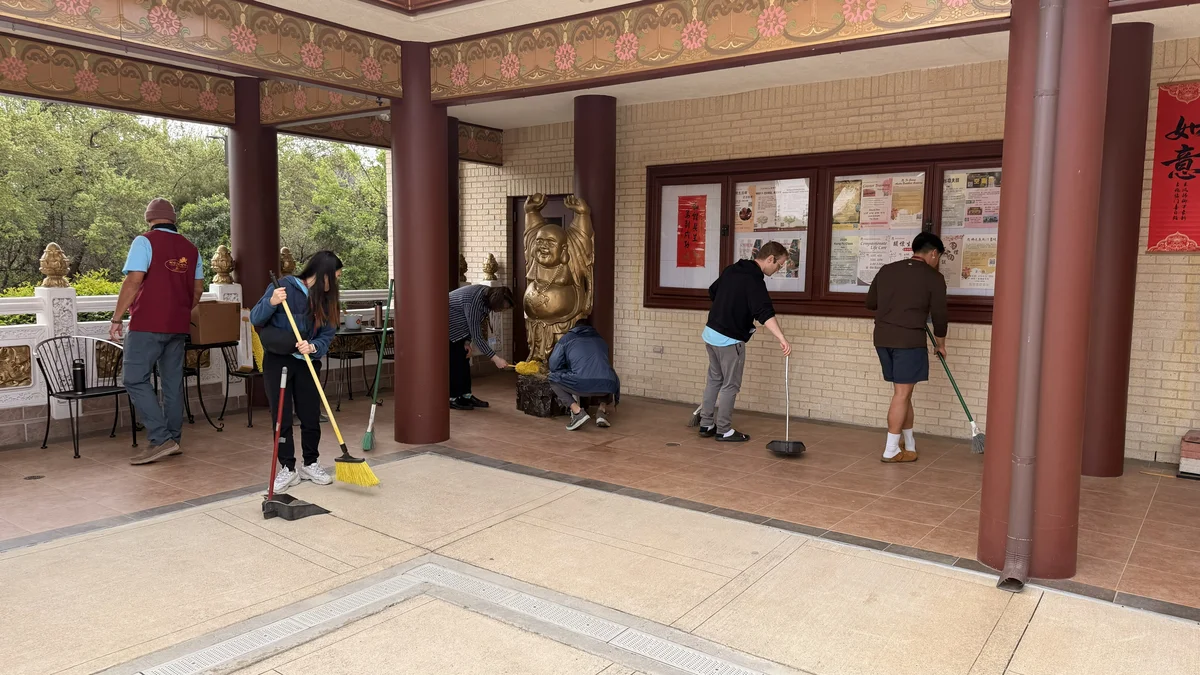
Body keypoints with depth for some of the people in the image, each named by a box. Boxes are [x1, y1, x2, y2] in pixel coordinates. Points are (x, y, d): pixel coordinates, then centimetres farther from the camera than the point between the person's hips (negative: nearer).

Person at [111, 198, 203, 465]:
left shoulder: (145, 241, -5)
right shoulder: (190, 248, 12)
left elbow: (133, 281, -14)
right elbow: (197, 288, 15)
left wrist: (116, 319, -10)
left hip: (148, 324, -6)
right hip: (179, 325, 6)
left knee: (135, 379, -4)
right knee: (173, 381, 10)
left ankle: (161, 439, -12)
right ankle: (174, 438, 14)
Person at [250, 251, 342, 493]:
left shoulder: (326, 300, 0)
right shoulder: (284, 287, -14)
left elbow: (328, 335, -3)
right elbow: (255, 319, -12)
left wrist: (313, 347, -24)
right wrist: (271, 303, -32)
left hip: (307, 363, 4)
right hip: (277, 362, -4)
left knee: (311, 416, 7)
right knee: (282, 417, 2)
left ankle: (310, 464, 23)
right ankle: (288, 469, 13)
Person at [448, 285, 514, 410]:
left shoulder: (487, 294, -11)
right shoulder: (474, 302, -37)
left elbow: (474, 324, 2)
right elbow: (477, 336, -35)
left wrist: (467, 341, -8)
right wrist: (496, 359, -35)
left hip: (458, 326, 9)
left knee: (464, 357, 6)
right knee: (454, 361, -9)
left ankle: (466, 395, 11)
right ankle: (453, 398, -2)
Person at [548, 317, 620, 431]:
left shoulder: (567, 338, 20)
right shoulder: (601, 340, 30)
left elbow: (554, 365, 16)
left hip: (582, 384, -4)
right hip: (606, 387, 4)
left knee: (554, 379, 21)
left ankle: (577, 411, 2)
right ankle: (603, 410, 14)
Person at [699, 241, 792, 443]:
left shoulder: (732, 269, 7)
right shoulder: (753, 280, -20)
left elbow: (712, 292, 21)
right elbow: (765, 312, -35)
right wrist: (782, 339, -44)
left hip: (711, 332, 9)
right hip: (729, 339, -9)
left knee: (714, 380, 18)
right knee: (730, 385, 4)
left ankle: (706, 424, 24)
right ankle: (724, 431, 12)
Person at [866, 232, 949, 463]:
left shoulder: (886, 270, 11)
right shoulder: (933, 277, -2)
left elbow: (870, 303, 18)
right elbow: (939, 315, 3)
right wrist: (940, 343, 19)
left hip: (883, 338, 6)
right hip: (909, 339, -6)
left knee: (902, 392, 15)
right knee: (902, 394, 0)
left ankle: (910, 446, 24)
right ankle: (891, 450, 3)